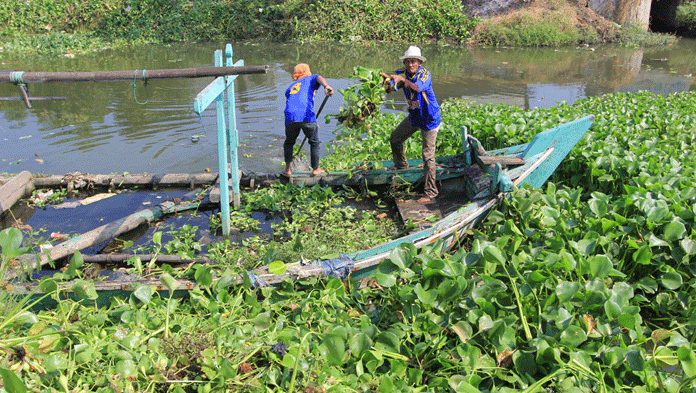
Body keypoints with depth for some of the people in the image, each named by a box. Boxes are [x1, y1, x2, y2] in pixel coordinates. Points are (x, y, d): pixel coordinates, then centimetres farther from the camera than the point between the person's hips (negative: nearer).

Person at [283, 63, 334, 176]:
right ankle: (315, 169, 21)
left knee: (289, 142, 24)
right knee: (314, 142, 15)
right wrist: (326, 86, -24)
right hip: (306, 115, -4)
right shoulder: (311, 79, 21)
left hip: (290, 116, 4)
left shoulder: (290, 87, 33)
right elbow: (319, 78, -3)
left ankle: (288, 168, 17)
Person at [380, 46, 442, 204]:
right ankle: (401, 165, 47)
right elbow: (391, 88, -24)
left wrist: (402, 80, -62)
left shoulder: (425, 74, -24)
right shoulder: (402, 73, -7)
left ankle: (430, 193, -3)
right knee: (395, 138, 20)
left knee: (428, 155, -8)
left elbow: (417, 88, -45)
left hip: (429, 119, -7)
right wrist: (388, 82, -47)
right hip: (414, 116, 7)